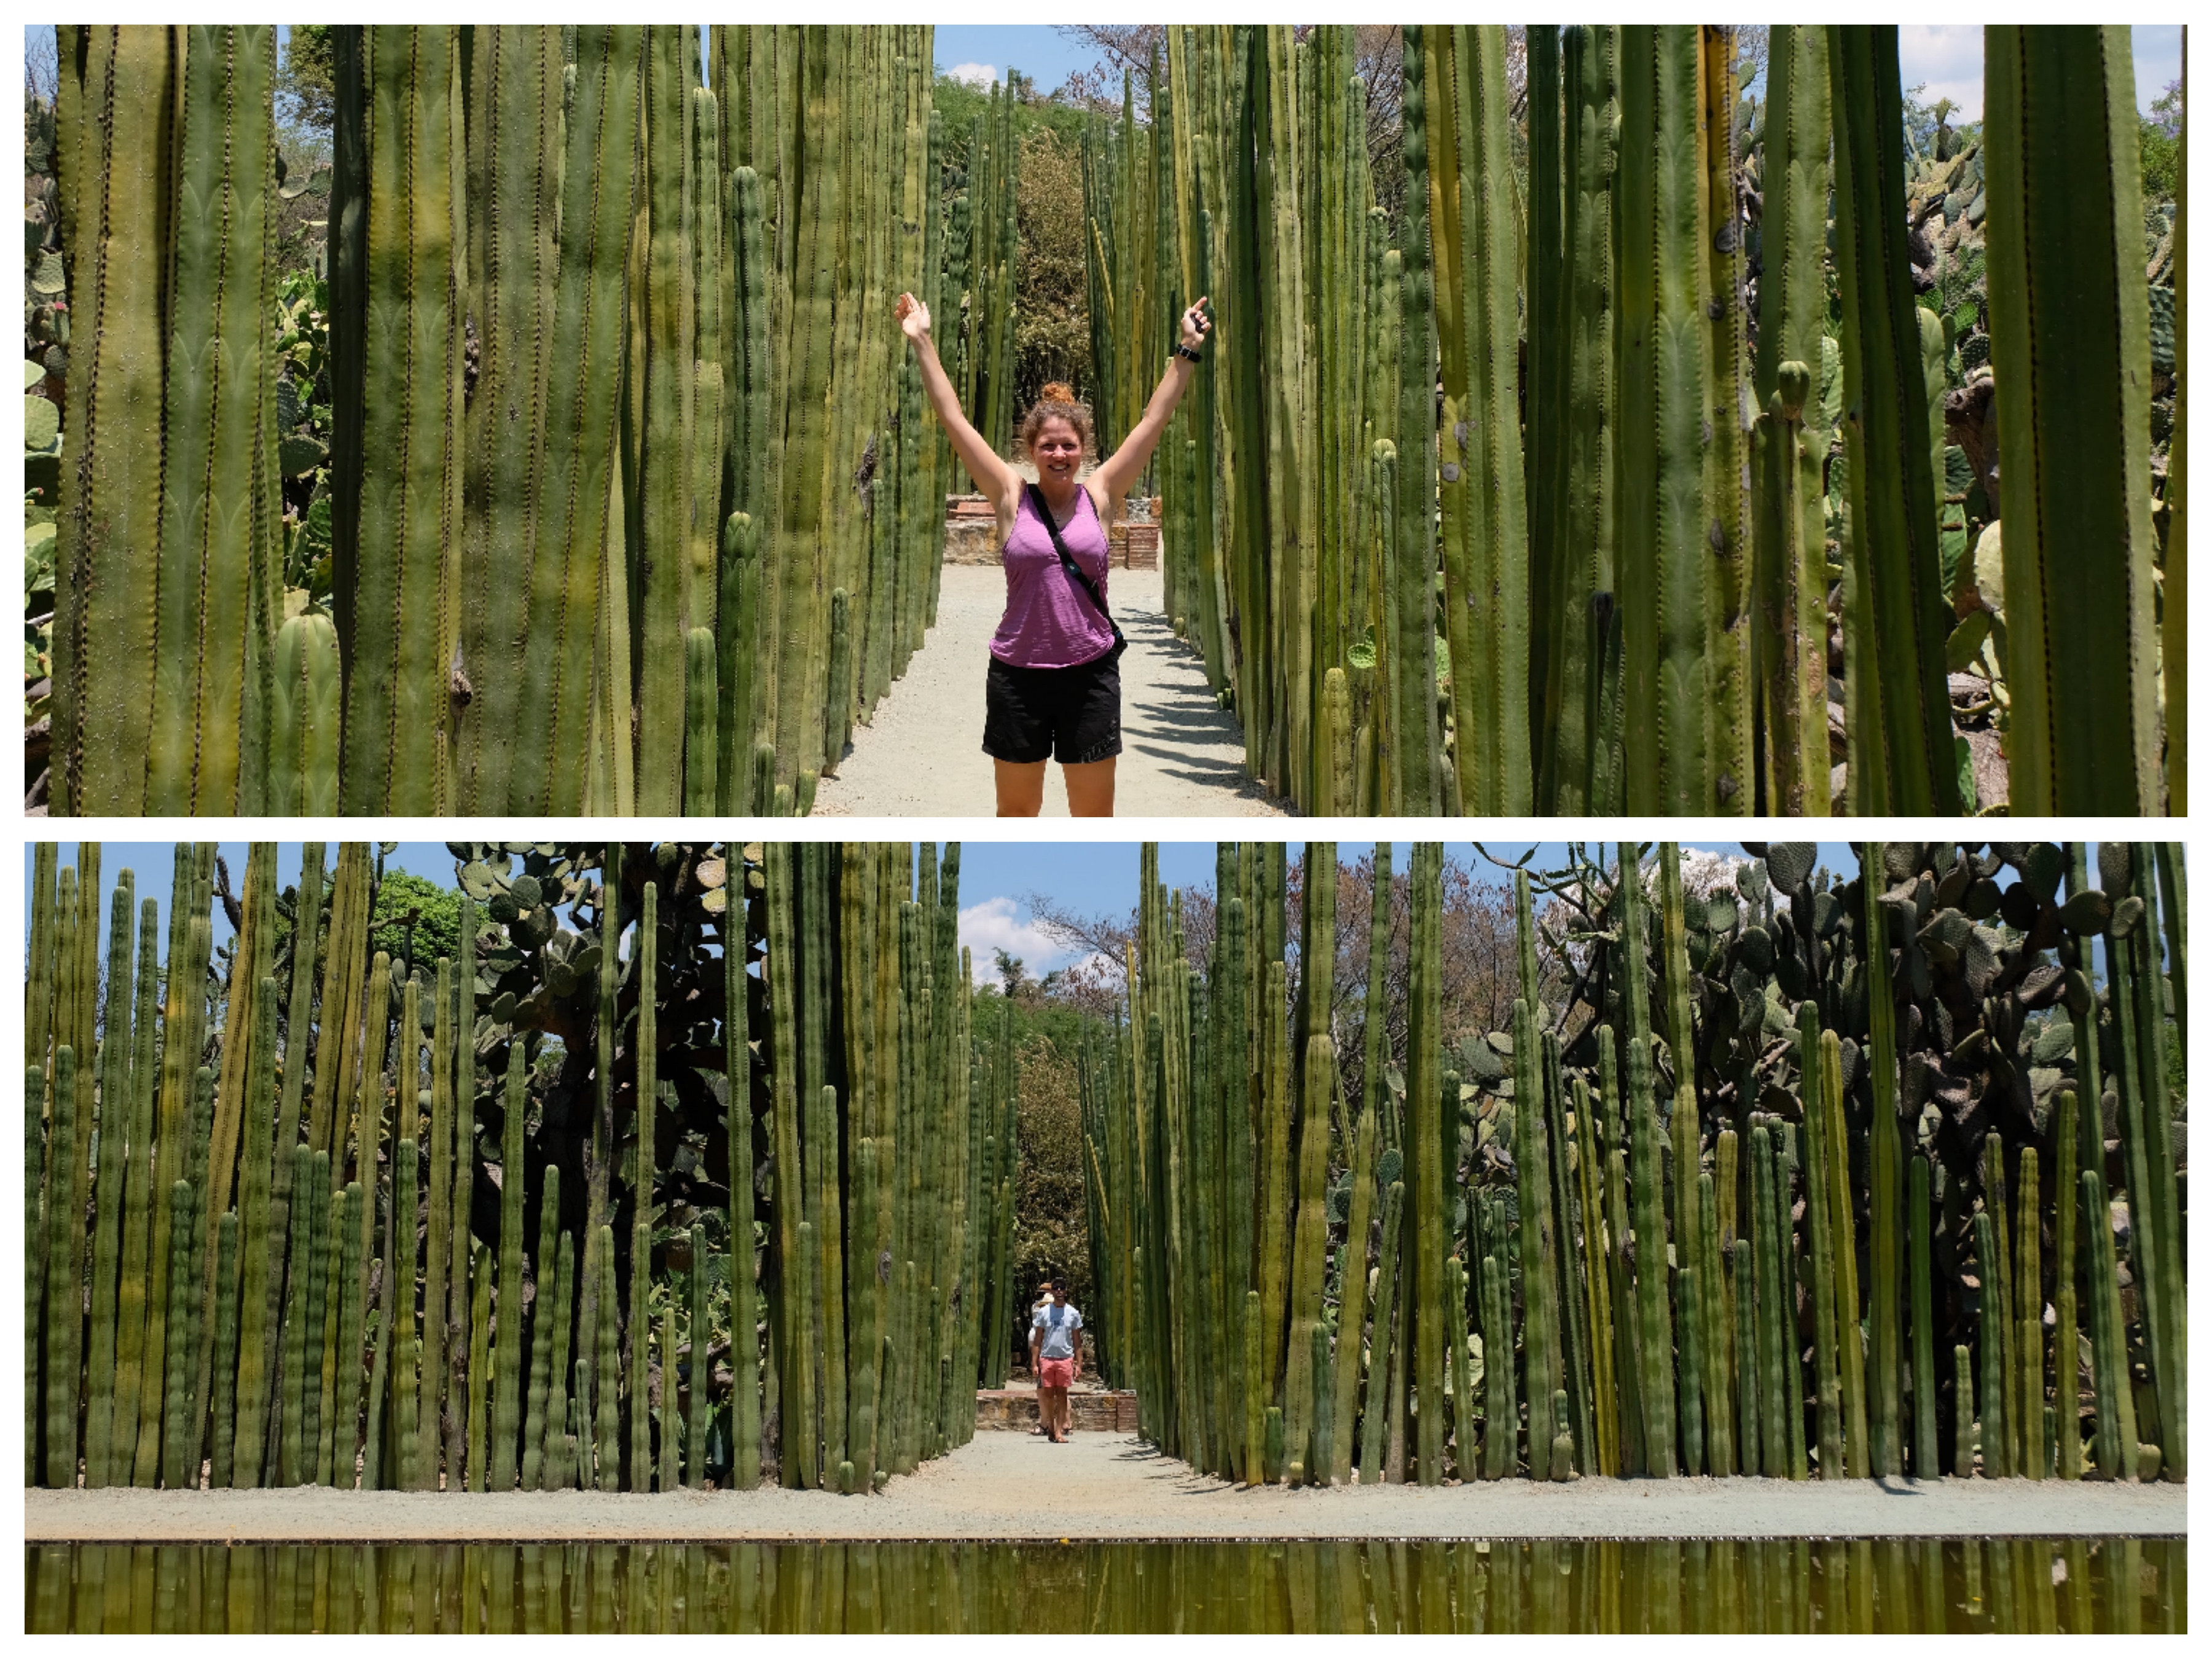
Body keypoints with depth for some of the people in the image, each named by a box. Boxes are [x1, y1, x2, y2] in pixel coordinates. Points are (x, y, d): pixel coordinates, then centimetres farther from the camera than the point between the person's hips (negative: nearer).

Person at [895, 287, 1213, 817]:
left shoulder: (1100, 494, 1)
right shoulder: (1011, 496, -1)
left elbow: (1155, 419, 2)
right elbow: (954, 419, -2)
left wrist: (1187, 353, 0)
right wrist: (922, 343, -2)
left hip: (1091, 673, 0)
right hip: (1018, 673, 0)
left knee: (1094, 813, 8)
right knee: (1016, 811, 11)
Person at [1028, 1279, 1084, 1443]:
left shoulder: (1073, 1313, 8)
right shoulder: (1043, 1312, 6)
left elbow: (1077, 1341, 10)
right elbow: (1037, 1340, 7)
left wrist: (1079, 1363, 2)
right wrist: (1034, 1363, -1)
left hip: (1066, 1358, 0)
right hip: (1046, 1358, 0)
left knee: (1062, 1395, -2)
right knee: (1047, 1394, 0)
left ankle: (1059, 1431, -2)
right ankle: (1050, 1427, 13)